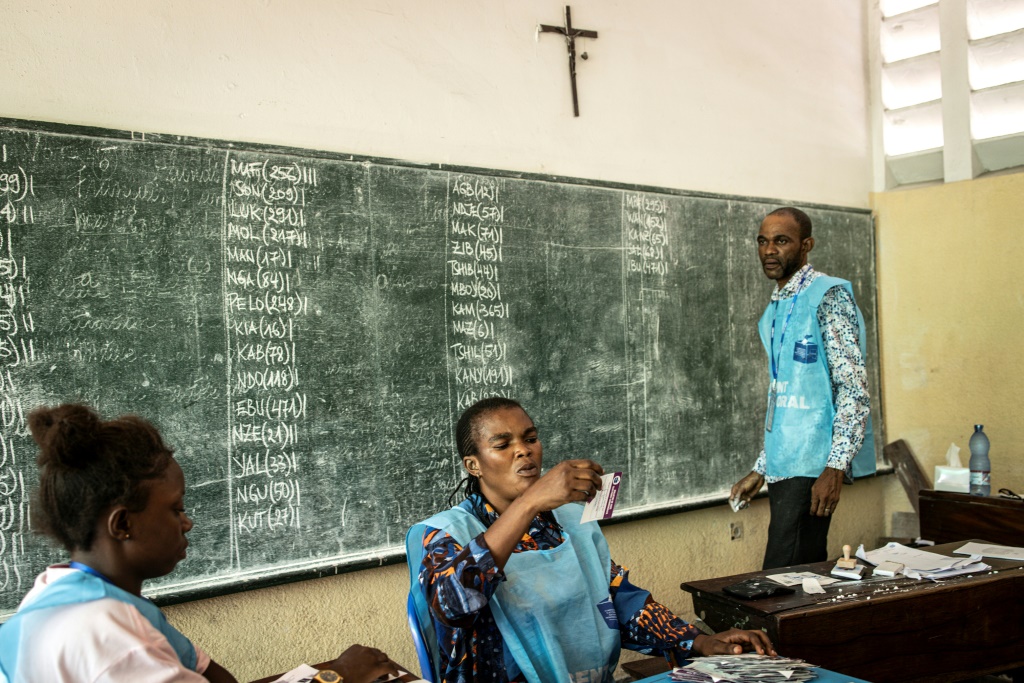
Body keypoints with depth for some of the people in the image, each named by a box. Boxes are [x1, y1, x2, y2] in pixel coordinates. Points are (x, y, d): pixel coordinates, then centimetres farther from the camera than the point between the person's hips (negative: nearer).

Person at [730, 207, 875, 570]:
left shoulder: (828, 297, -8)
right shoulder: (775, 310, 19)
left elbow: (854, 388, -15)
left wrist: (835, 467, -22)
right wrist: (760, 471, 22)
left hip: (812, 465, -8)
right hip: (782, 465, 8)